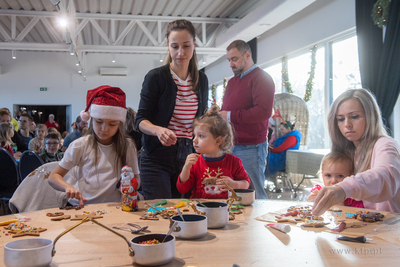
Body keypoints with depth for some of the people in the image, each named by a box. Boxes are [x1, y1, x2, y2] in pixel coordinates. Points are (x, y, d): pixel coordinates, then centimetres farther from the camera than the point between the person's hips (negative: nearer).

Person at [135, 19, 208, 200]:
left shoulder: (201, 80, 8)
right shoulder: (156, 77, -6)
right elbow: (141, 120, -8)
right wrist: (158, 130, -27)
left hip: (188, 156, 4)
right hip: (158, 156, -4)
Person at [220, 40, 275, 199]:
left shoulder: (261, 78, -6)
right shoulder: (232, 81, 21)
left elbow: (264, 111, -20)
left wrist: (231, 116, -15)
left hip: (250, 147, -8)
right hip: (230, 145, 8)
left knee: (254, 194, -3)